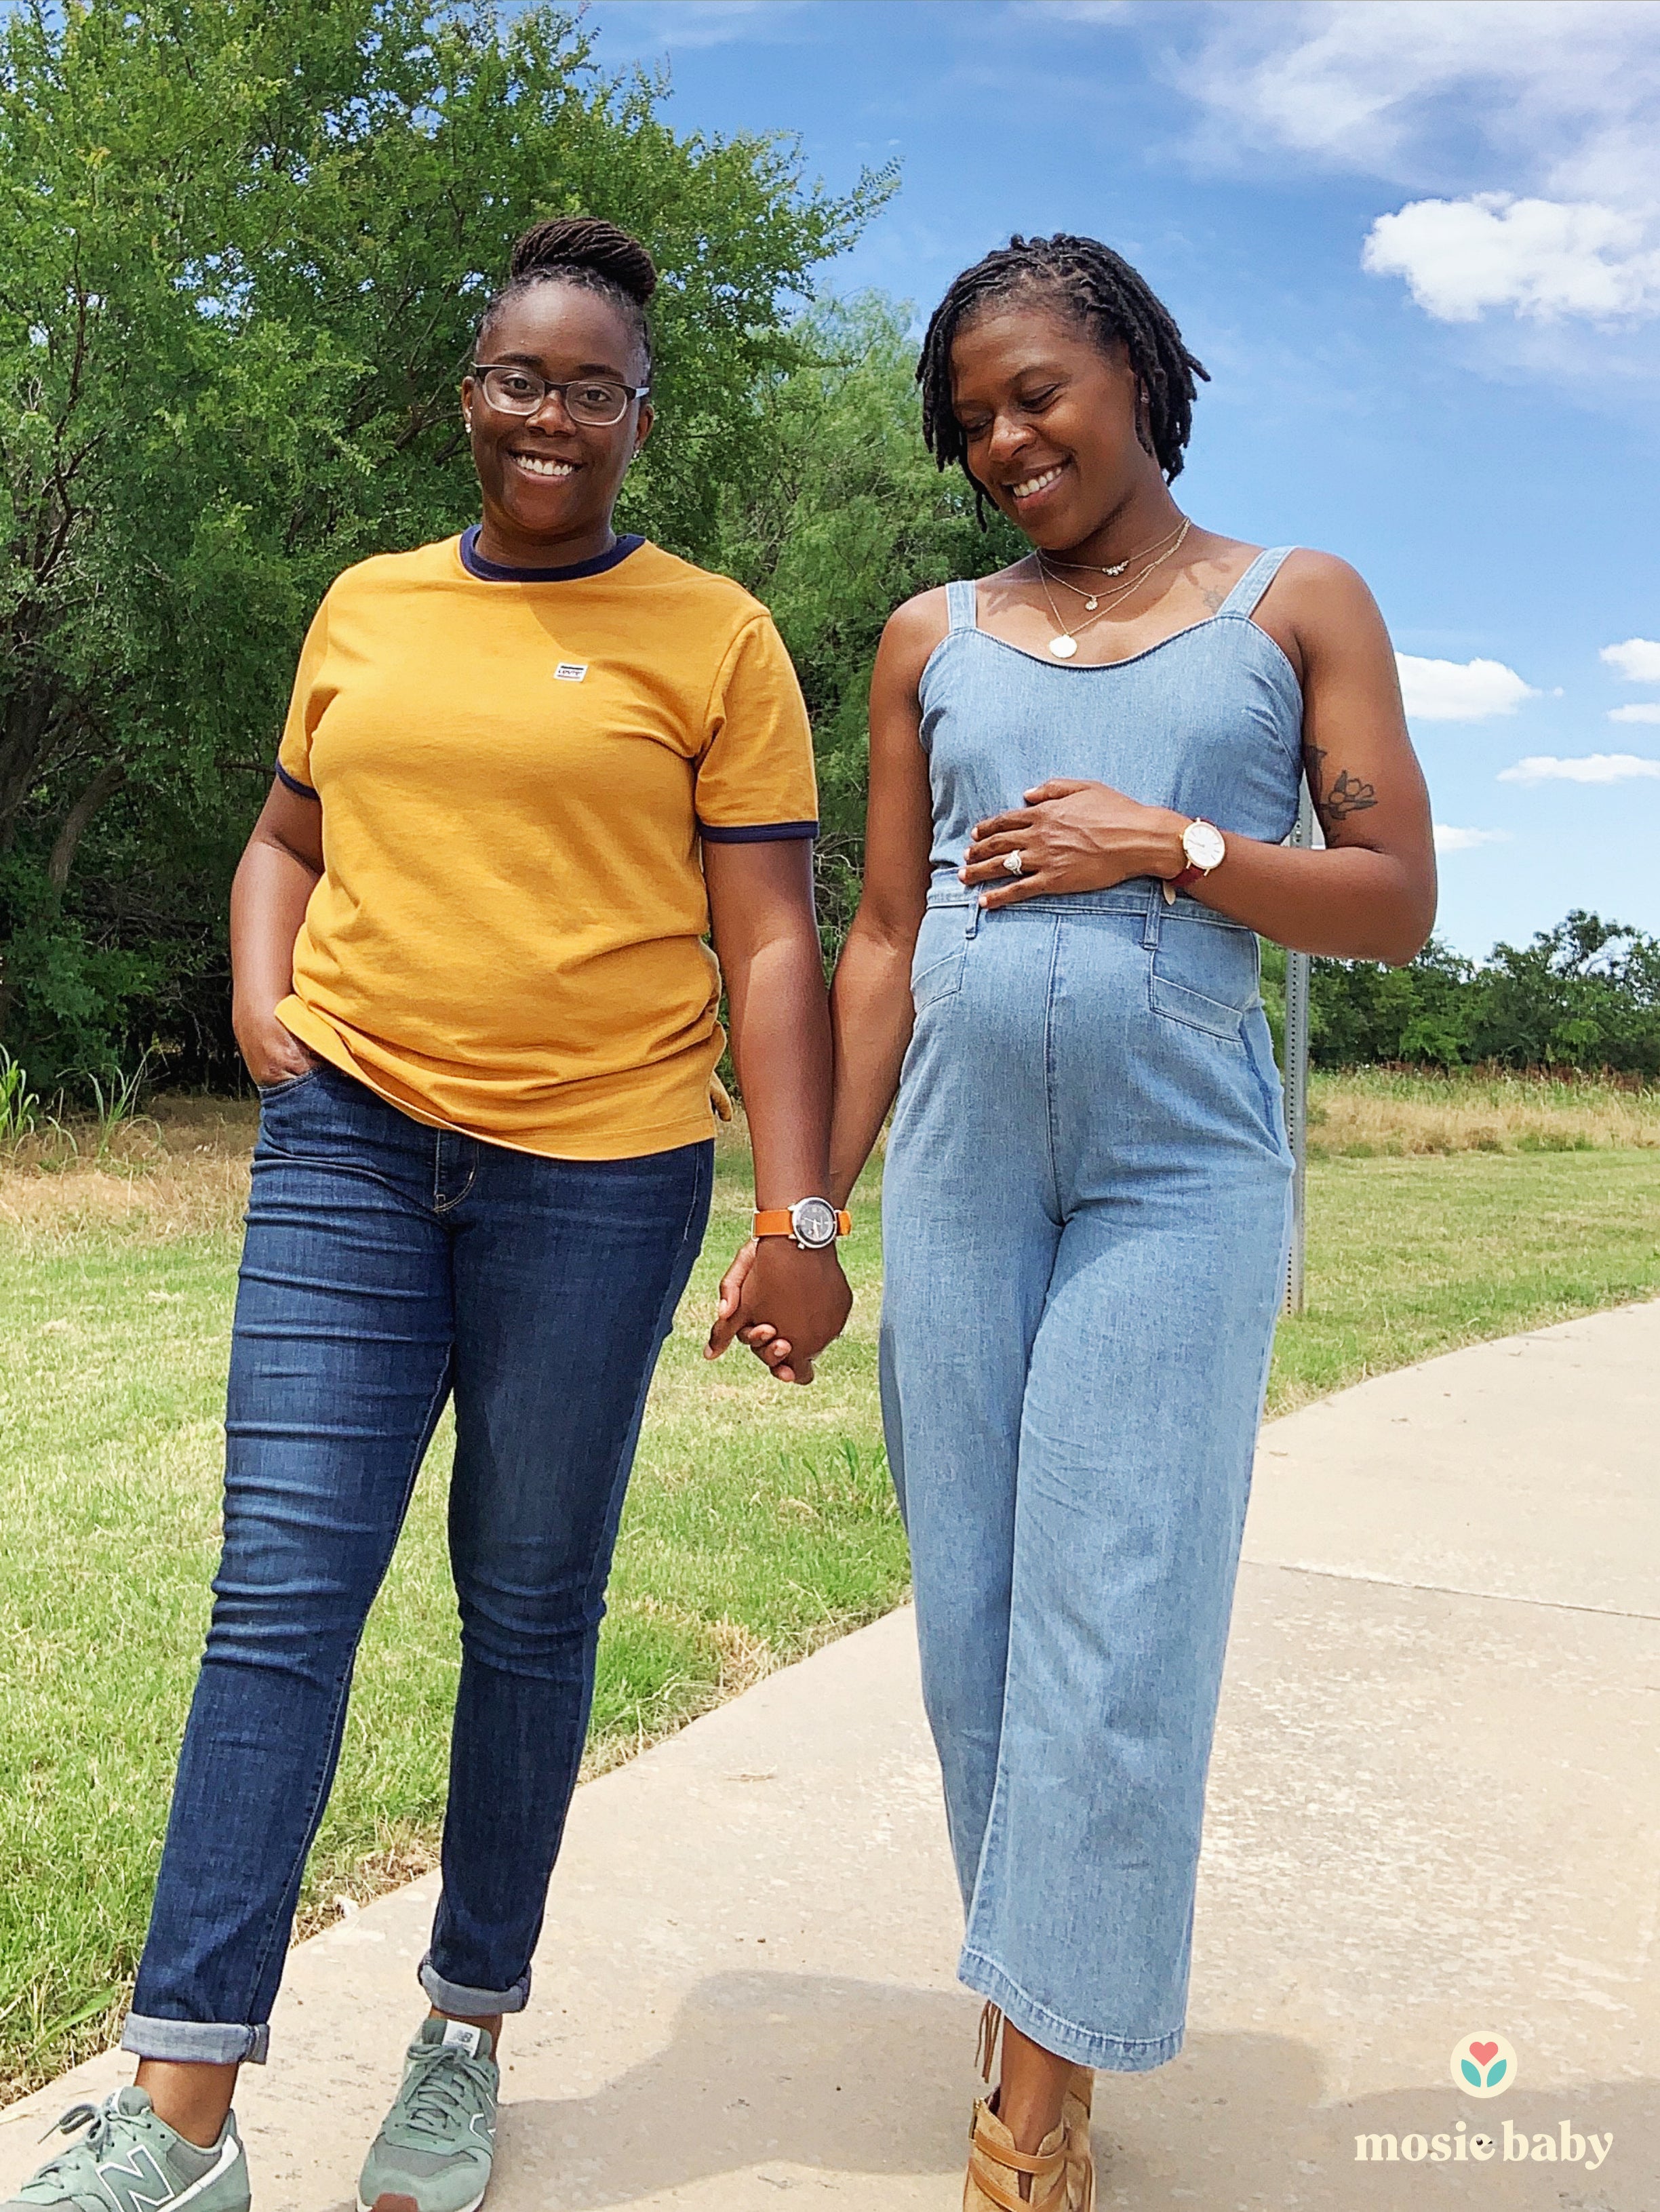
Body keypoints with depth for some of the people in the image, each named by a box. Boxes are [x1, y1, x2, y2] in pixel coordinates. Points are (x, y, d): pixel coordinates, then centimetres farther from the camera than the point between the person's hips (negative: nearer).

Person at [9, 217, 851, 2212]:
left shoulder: (713, 637, 2)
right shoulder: (367, 607, 14)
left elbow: (769, 942, -2)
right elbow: (289, 836, 25)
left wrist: (799, 1219, -8)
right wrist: (262, 995, 4)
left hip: (599, 1169, -2)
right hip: (351, 1141, 3)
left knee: (531, 1601, 7)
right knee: (283, 1583, -3)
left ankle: (469, 2032, 25)